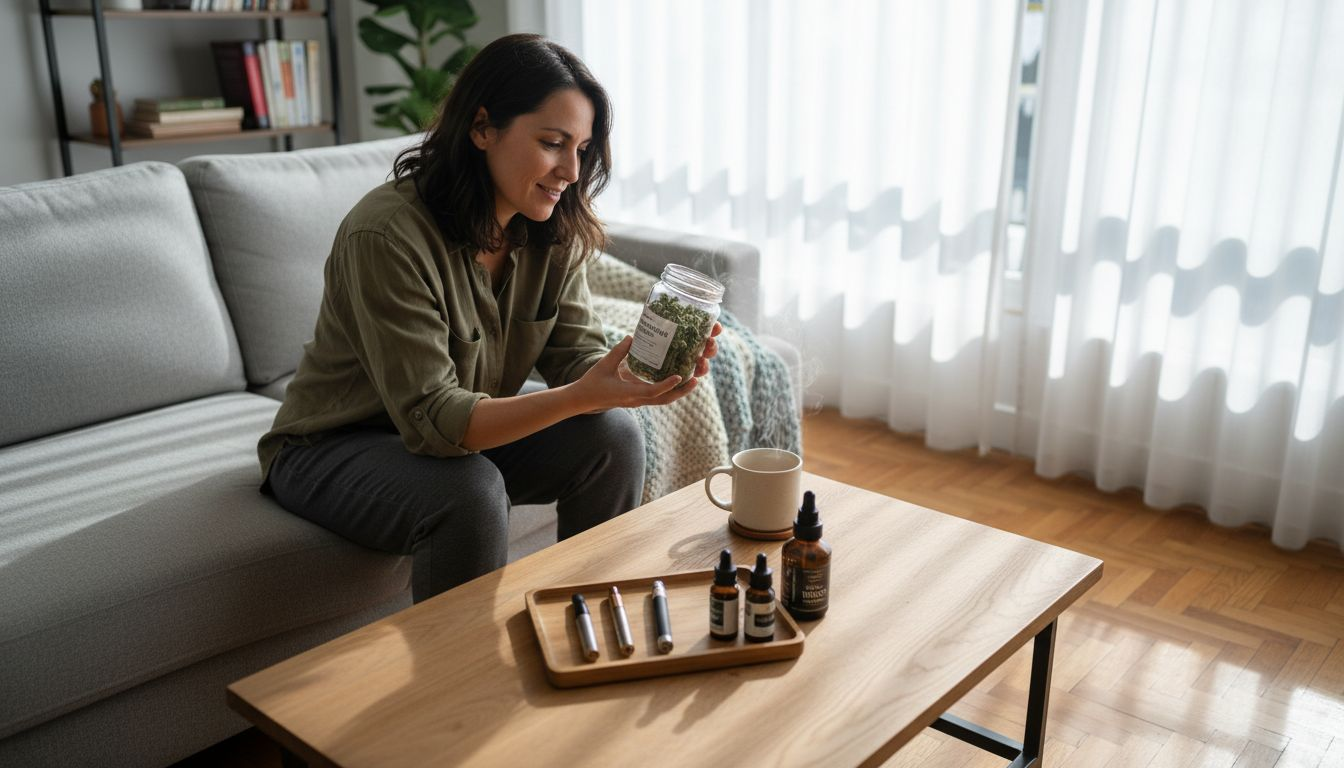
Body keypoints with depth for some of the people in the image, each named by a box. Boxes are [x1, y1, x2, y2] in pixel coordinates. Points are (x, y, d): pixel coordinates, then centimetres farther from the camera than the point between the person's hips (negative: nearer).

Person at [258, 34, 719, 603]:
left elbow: (577, 356, -10)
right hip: (332, 449, -6)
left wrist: (639, 376, -34)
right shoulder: (388, 235, -30)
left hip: (468, 431, 6)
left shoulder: (554, 233, -8)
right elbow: (431, 419, -32)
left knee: (612, 435, -14)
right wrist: (581, 396, -43)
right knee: (469, 490, -35)